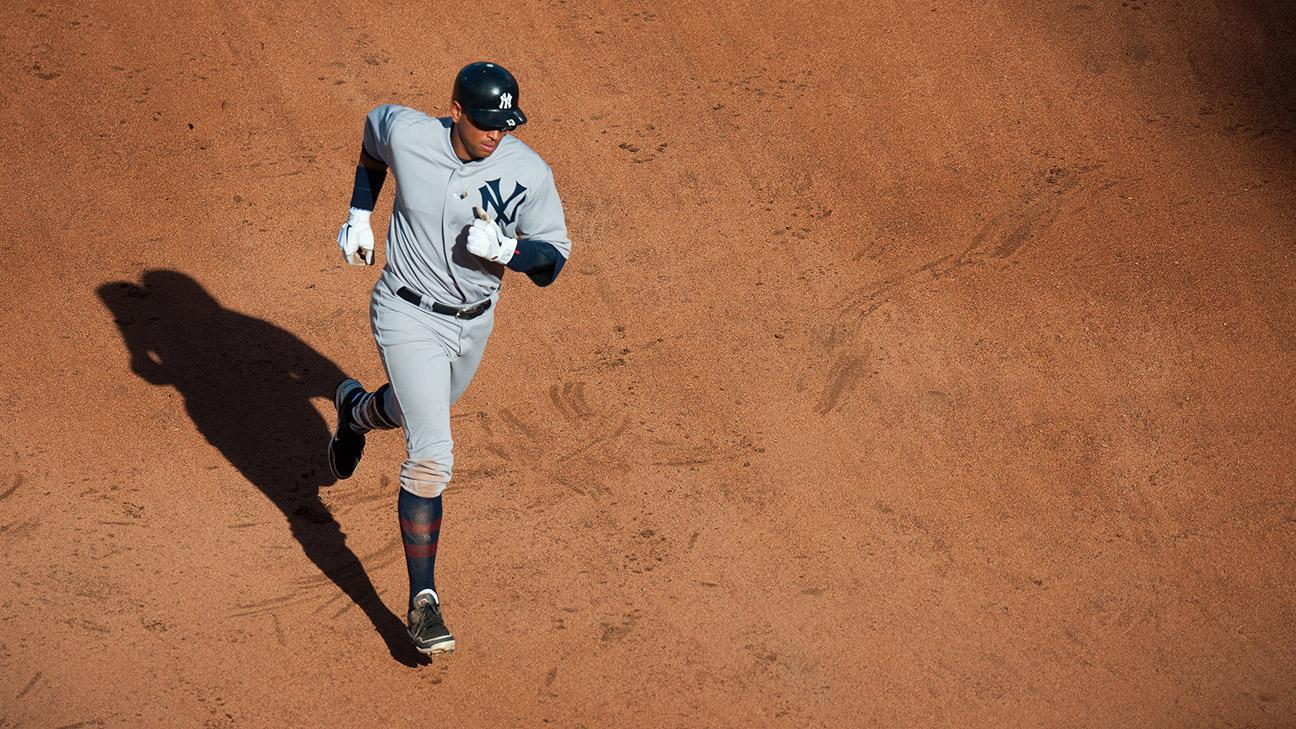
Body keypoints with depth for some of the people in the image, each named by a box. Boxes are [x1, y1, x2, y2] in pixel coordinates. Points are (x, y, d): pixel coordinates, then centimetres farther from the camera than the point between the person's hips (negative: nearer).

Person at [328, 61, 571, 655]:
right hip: (409, 318, -4)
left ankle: (357, 410, 68)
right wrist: (359, 216, 6)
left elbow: (552, 262, -13)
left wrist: (504, 249, -34)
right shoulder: (406, 134, -20)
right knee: (432, 455, -16)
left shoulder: (529, 173, -19)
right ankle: (423, 603, -10)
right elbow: (375, 128, 6)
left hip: (474, 323, 4)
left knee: (423, 410, 31)